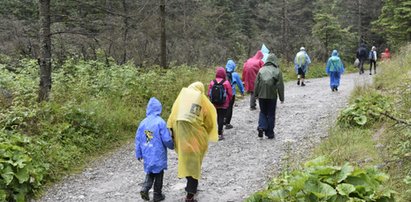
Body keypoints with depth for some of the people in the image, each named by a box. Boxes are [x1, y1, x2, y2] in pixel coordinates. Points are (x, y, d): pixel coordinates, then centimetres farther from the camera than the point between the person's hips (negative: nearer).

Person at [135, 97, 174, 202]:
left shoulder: (143, 122, -2)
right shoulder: (160, 122, -17)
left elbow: (138, 139, 3)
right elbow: (167, 139, -15)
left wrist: (139, 154, 14)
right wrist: (172, 146, 7)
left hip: (147, 155, 4)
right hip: (158, 154, -4)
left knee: (150, 172, 21)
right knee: (158, 173, 12)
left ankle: (145, 189, 1)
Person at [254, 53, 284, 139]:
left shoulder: (261, 70, 1)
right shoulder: (277, 71, -5)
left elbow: (257, 83, 3)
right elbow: (280, 86, -4)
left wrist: (256, 94, 11)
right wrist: (281, 98, 3)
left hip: (261, 95, 2)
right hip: (272, 96, -2)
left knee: (263, 112, 17)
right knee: (271, 114, 8)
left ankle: (261, 127, -4)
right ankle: (270, 133, 11)